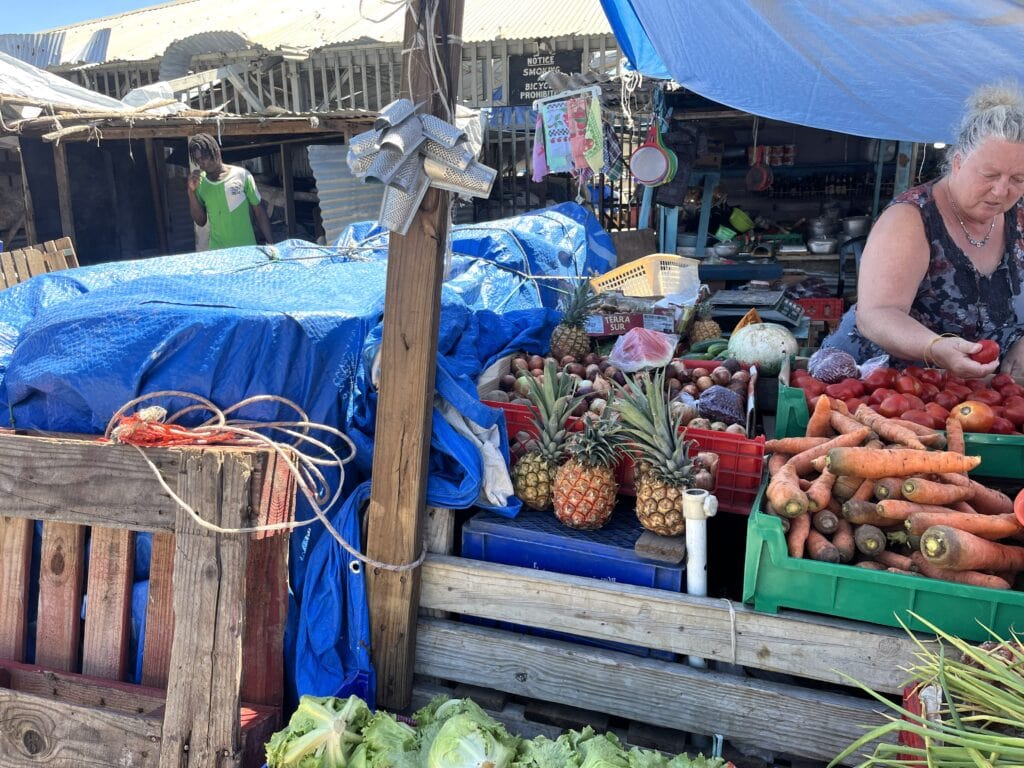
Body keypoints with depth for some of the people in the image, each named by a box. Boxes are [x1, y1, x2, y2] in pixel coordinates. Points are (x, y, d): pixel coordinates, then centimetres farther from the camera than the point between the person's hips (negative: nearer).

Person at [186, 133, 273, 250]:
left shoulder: (241, 175, -4)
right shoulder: (199, 183, 4)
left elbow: (259, 212, 1)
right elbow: (201, 221, 5)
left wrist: (271, 244, -2)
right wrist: (191, 192, -5)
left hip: (247, 248, -2)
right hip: (217, 251, 2)